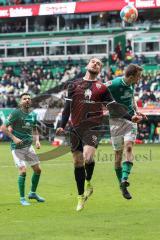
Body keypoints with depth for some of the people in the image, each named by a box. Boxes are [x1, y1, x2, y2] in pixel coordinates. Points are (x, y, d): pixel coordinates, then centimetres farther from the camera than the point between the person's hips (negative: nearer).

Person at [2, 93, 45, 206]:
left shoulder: (33, 114, 6)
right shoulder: (16, 113, -12)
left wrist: (37, 140, 4)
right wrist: (14, 138, -20)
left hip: (29, 146, 7)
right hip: (17, 147, -7)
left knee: (38, 169, 9)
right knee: (23, 170, -15)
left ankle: (33, 193, 29)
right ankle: (22, 198, -2)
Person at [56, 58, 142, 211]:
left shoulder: (101, 88, 9)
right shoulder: (74, 85, 12)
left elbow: (113, 106, 6)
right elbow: (67, 106, 11)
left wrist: (130, 117, -5)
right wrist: (62, 126, 1)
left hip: (92, 128, -2)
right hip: (76, 128, 2)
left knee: (88, 157, -24)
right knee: (77, 162, 4)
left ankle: (88, 182, 5)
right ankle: (81, 196, 17)